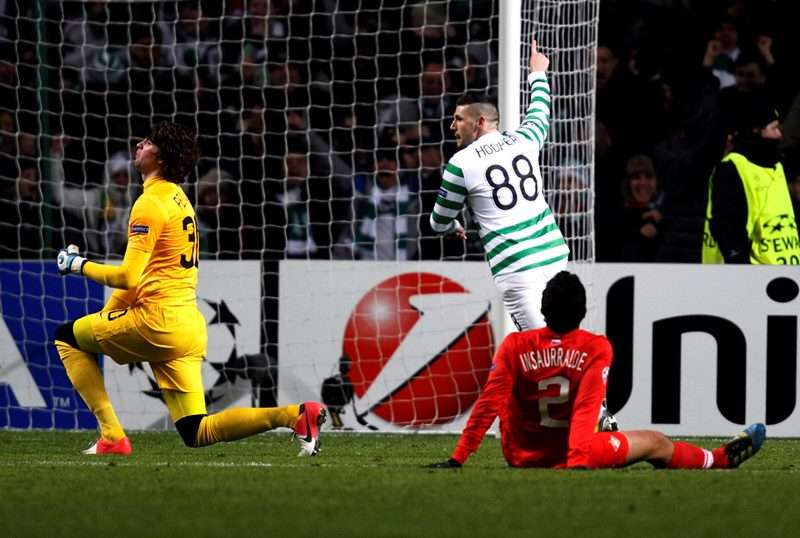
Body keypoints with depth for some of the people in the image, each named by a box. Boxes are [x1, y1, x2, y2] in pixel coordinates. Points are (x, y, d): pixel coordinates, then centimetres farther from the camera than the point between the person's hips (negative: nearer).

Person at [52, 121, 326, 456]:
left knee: (68, 338, 10)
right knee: (196, 434, 7)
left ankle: (112, 436, 1)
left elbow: (128, 277, -16)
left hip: (159, 321, -9)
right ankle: (294, 415, -7)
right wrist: (105, 316, 24)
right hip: (190, 325, 9)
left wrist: (80, 265, 0)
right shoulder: (178, 200, 20)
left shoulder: (151, 203, -10)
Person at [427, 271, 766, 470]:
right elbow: (587, 408, -24)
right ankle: (721, 459, 43)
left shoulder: (514, 346, -12)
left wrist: (457, 460, -17)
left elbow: (488, 404, -17)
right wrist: (578, 462, -29)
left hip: (519, 457, 2)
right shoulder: (596, 348, -15)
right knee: (654, 443, 18)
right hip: (569, 455, -2)